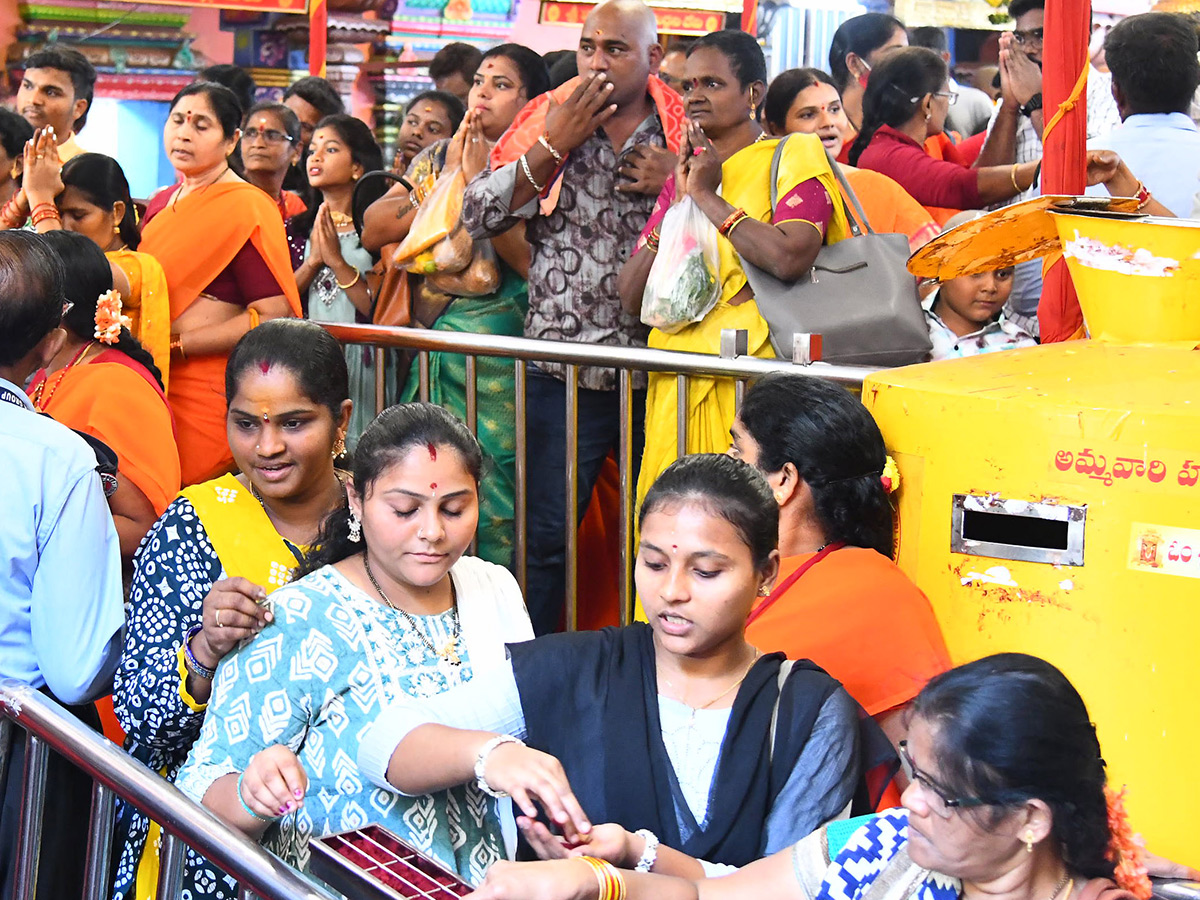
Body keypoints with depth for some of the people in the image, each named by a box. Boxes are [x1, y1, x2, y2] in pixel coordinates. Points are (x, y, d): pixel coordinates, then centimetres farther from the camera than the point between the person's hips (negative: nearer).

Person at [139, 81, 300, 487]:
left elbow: (273, 314, -16)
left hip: (209, 389, -7)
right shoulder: (161, 204, 16)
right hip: (154, 383, 7)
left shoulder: (246, 207, -8)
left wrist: (175, 345, -15)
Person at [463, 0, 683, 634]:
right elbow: (477, 217, -3)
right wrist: (552, 146, -10)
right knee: (545, 536, 2)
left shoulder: (687, 134, 5)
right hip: (563, 373, 0)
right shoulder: (548, 120, 6)